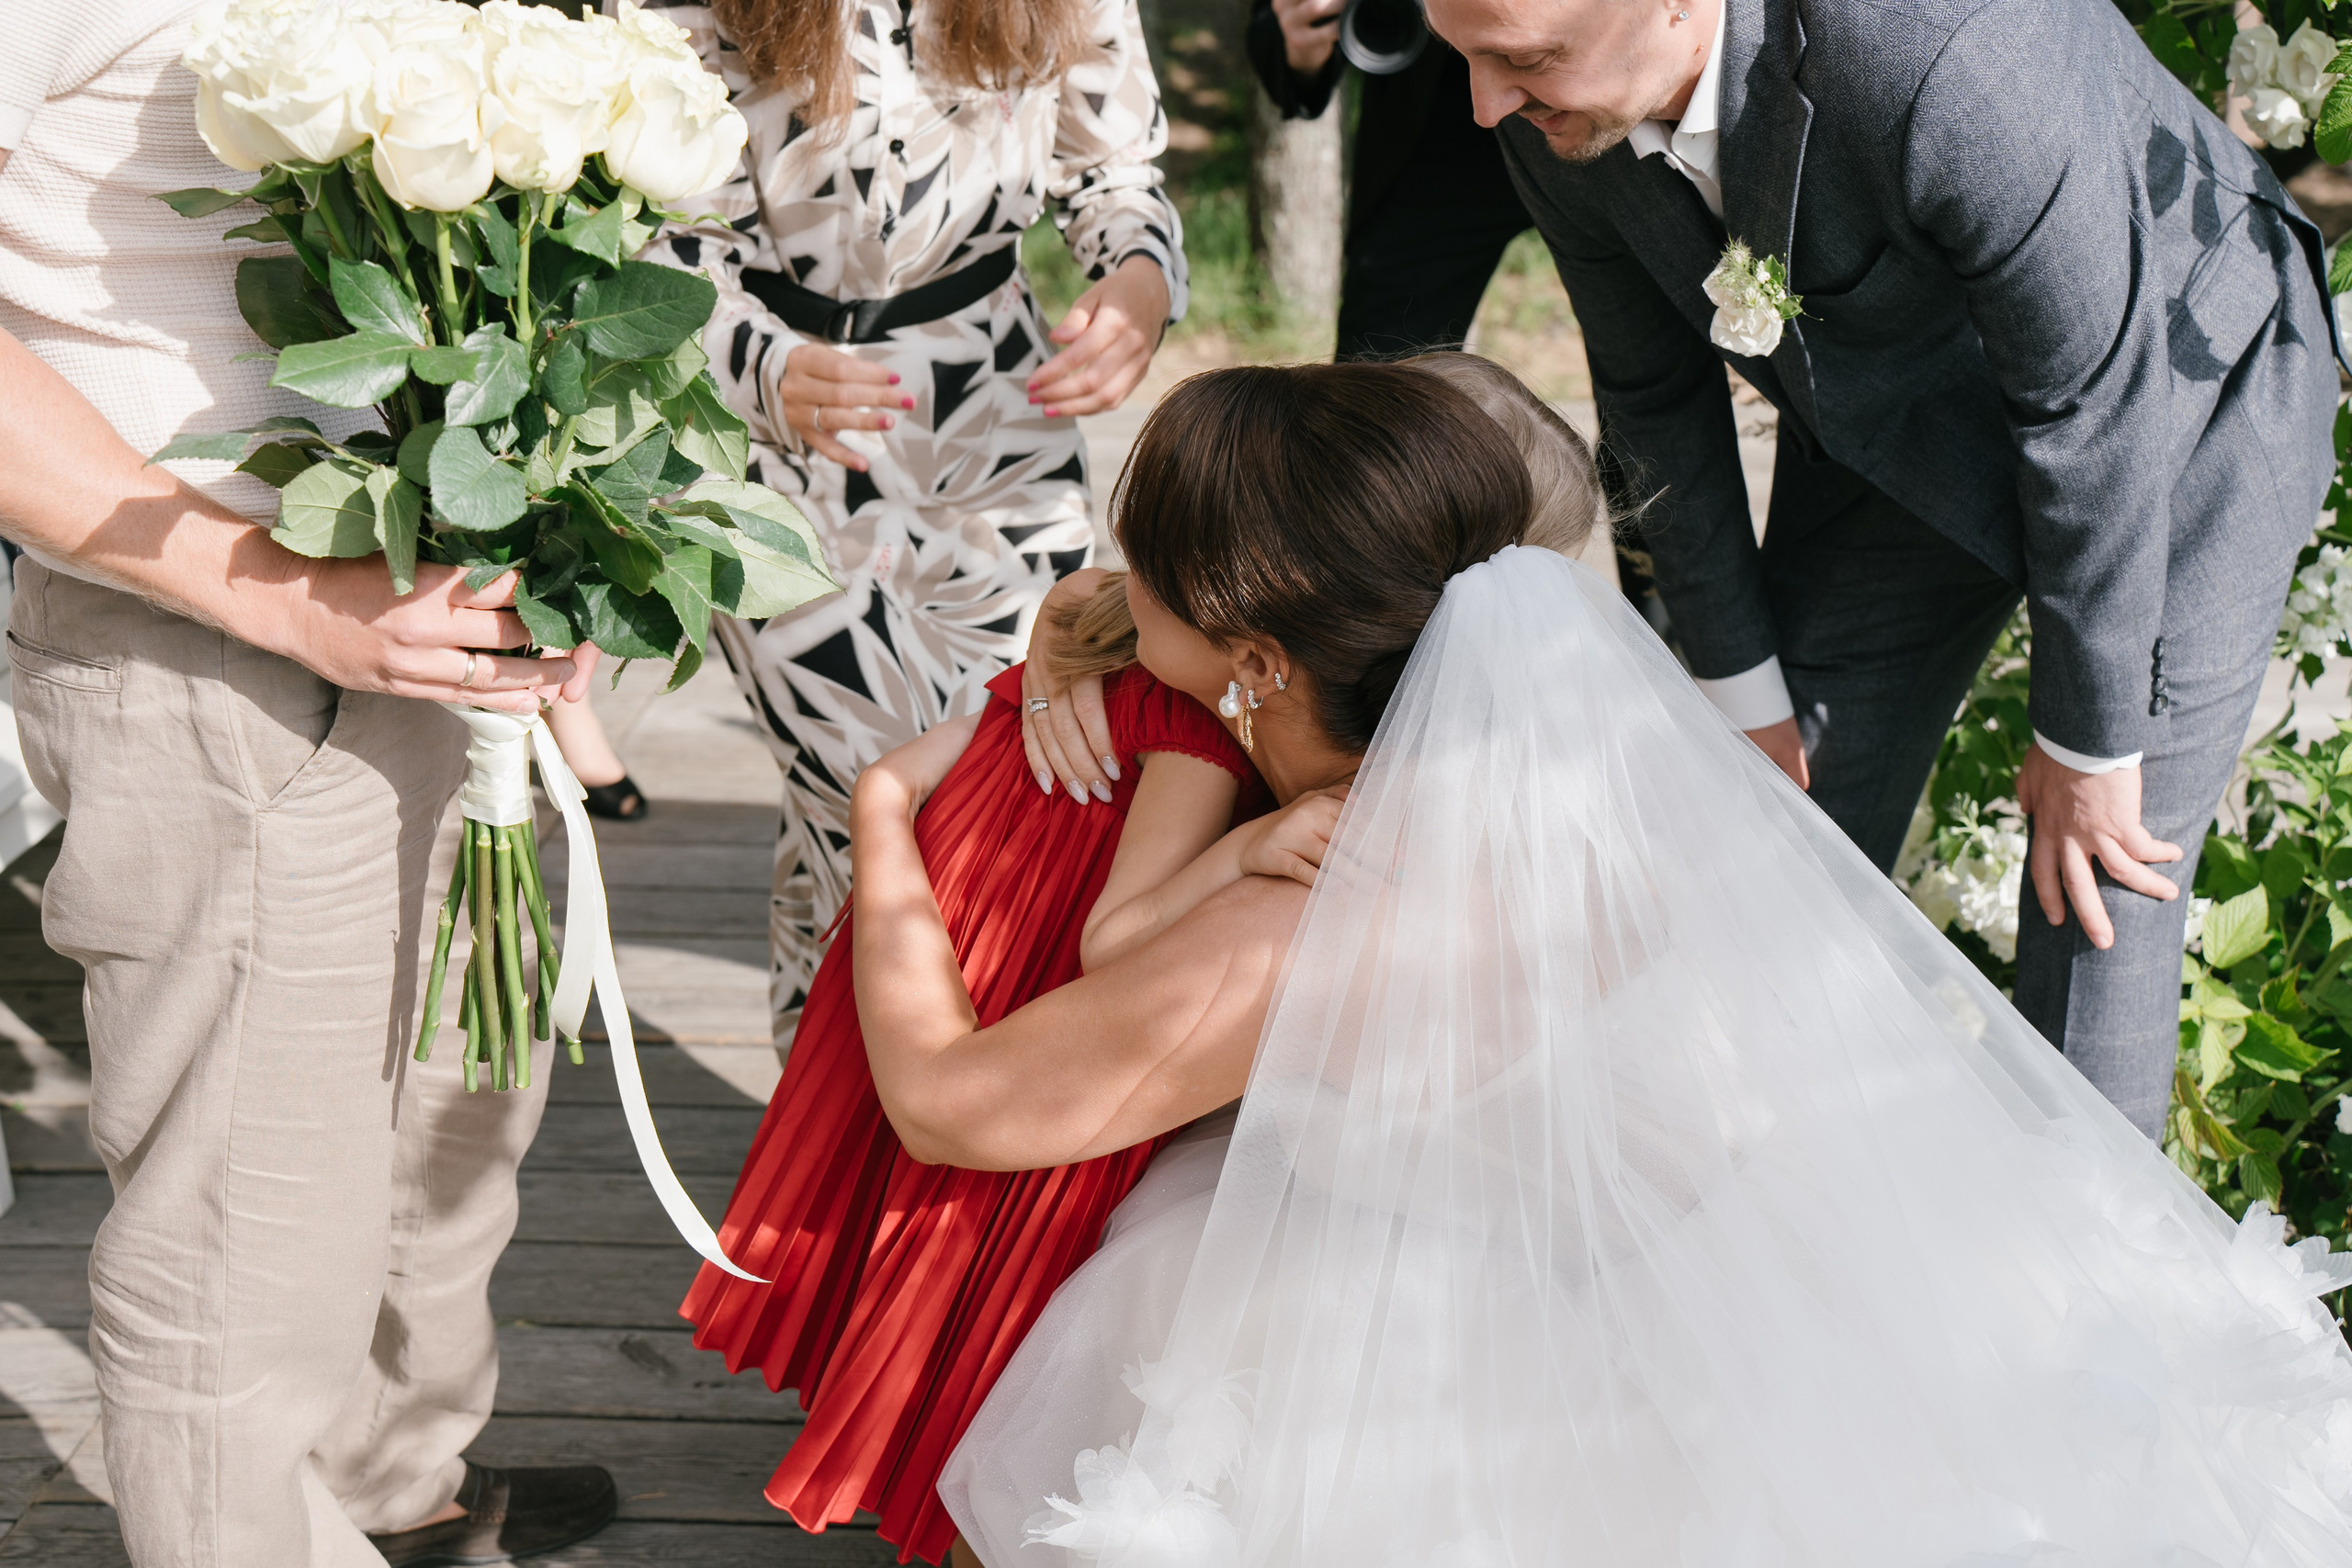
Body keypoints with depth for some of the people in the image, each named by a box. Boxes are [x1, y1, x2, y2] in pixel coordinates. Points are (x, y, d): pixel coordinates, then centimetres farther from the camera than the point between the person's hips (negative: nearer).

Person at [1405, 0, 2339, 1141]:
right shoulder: (1557, 112, -20)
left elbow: (2097, 406, -29)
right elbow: (1655, 396, -3)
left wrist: (2088, 744, -19)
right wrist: (1743, 689, 3)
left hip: (2171, 408, -5)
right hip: (1891, 439, 6)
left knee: (2097, 906, -7)